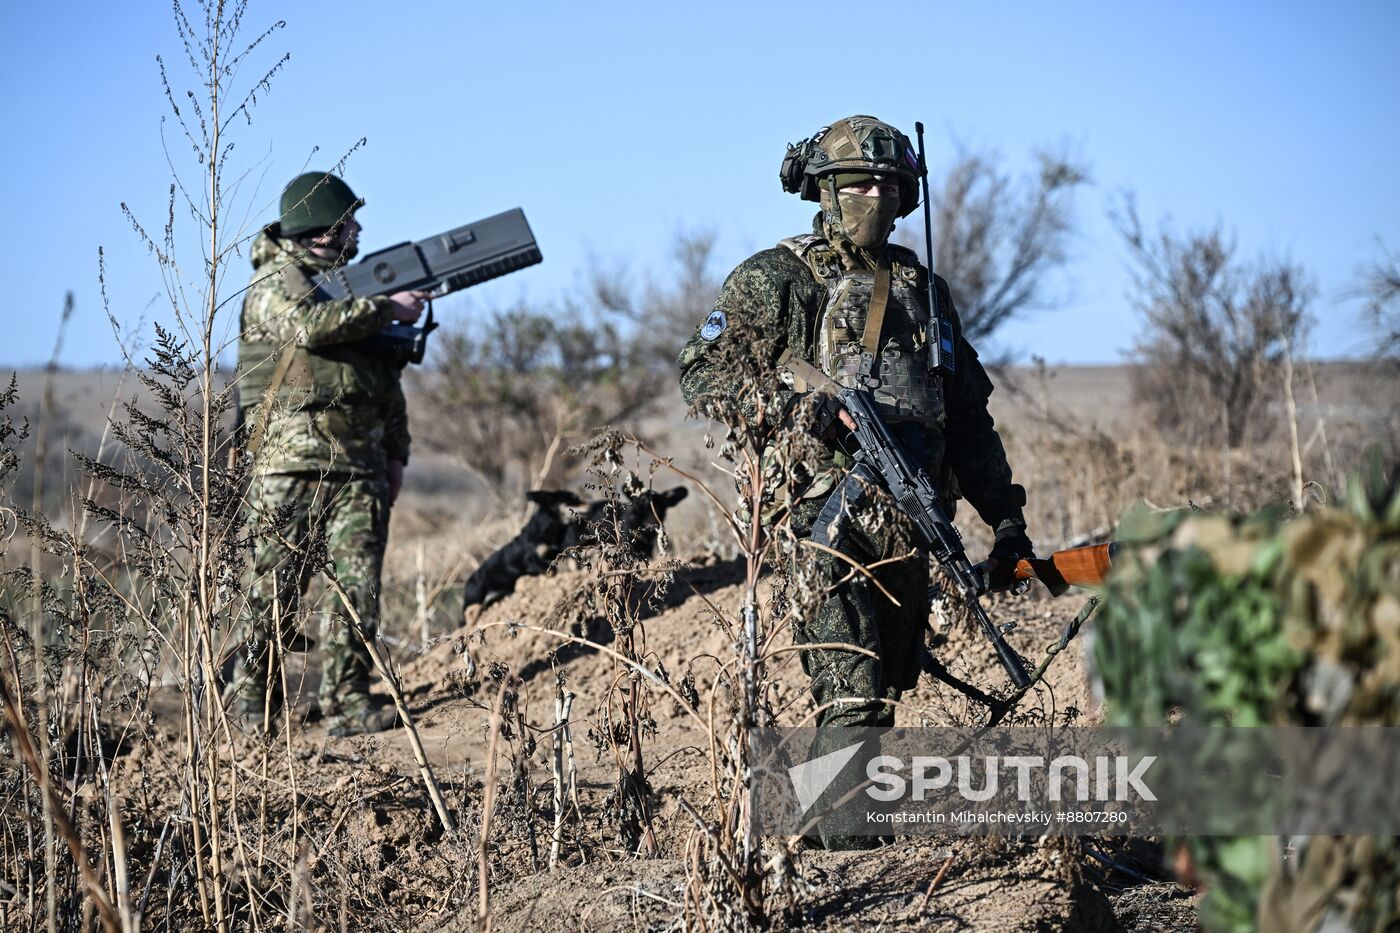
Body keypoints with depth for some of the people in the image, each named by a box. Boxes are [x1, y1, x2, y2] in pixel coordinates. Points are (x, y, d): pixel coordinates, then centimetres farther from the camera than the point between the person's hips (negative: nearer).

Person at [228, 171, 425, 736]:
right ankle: (253, 700, 8)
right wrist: (388, 309, -14)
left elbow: (387, 380, 26)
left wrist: (395, 453, 20)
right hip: (291, 461, -6)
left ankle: (346, 698, -1)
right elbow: (309, 325, -25)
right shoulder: (275, 284, -2)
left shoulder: (357, 285, 21)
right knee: (276, 589, -2)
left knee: (357, 584, -3)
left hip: (360, 466, 6)